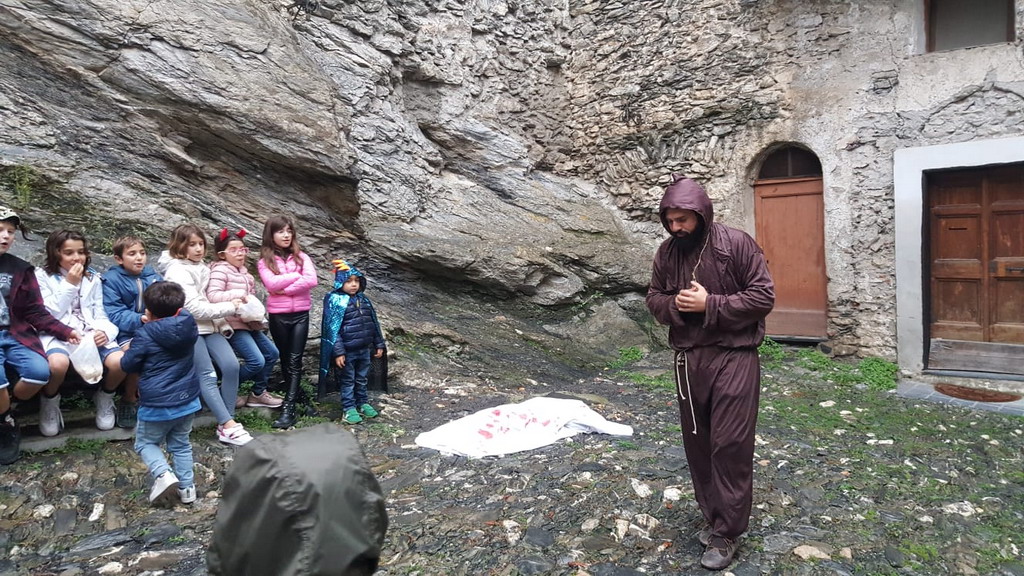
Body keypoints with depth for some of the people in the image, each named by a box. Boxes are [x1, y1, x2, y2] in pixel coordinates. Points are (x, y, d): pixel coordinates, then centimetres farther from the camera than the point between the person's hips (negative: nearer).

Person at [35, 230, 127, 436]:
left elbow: (100, 314, 10)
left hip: (91, 334, 3)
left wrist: (105, 331, -13)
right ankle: (50, 403, -3)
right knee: (58, 363, -39)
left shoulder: (93, 278, 16)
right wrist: (70, 285, -9)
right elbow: (49, 315, -4)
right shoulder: (42, 276, 5)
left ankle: (104, 397, 7)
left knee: (119, 361, -28)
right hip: (58, 334, -3)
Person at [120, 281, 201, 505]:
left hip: (158, 404, -5)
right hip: (187, 400, 5)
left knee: (145, 443, 16)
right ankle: (187, 487, 16)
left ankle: (163, 474, -6)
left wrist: (129, 350, 13)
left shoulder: (144, 335, -18)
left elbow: (128, 365, -5)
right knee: (181, 444, 18)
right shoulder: (188, 325, -4)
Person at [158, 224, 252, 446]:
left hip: (209, 325, 7)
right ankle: (228, 427, -17)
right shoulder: (177, 272, -8)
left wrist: (223, 323, 9)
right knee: (208, 375, -14)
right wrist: (230, 307, -11)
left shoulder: (201, 268, 16)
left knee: (231, 365, -13)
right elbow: (194, 308, -15)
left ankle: (227, 422, -7)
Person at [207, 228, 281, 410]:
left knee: (272, 353, 12)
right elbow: (212, 296, -24)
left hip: (249, 323, 9)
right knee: (257, 361, -15)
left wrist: (256, 308, 2)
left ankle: (258, 393, 24)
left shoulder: (243, 271, 14)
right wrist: (240, 295, -25)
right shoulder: (220, 270, -12)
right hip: (233, 325, -9)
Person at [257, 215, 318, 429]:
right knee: (285, 360, 10)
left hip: (301, 314, 0)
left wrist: (285, 288, -15)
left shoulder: (301, 257, 5)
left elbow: (312, 280, -11)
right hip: (278, 315, 1)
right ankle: (299, 396, 27)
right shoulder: (264, 261, 2)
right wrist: (297, 275, -8)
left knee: (295, 361, -6)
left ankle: (289, 408, -8)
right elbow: (272, 284, -15)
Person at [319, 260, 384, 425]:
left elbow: (373, 323, 12)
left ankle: (362, 403, 33)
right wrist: (338, 352, -19)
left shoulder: (364, 300, 5)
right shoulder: (335, 300, -13)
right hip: (347, 351, -5)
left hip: (365, 349, 5)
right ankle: (348, 409, 18)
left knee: (361, 379, 18)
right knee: (348, 381, 8)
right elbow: (333, 329, -15)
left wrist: (378, 344, 13)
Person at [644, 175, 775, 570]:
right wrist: (674, 304, -10)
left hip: (733, 357, -5)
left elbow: (764, 296, -10)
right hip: (688, 359, 5)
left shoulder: (737, 244, -9)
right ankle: (712, 516, 30)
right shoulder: (666, 251, 5)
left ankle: (726, 532, 10)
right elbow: (654, 297, 12)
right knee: (697, 442, 12)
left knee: (731, 444, -3)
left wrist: (711, 305, -18)